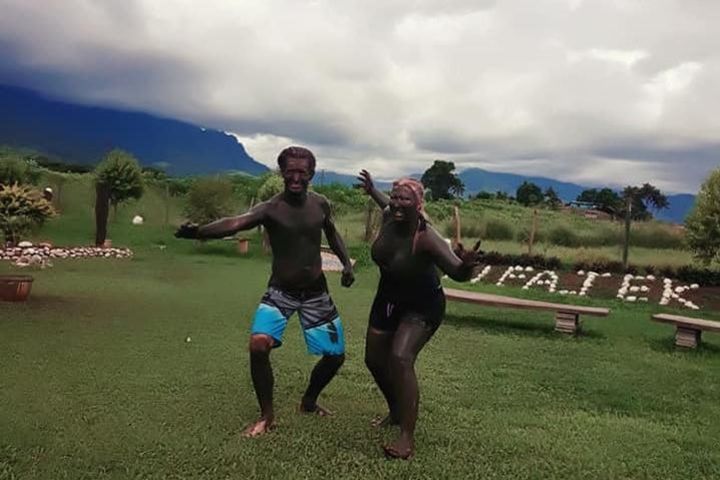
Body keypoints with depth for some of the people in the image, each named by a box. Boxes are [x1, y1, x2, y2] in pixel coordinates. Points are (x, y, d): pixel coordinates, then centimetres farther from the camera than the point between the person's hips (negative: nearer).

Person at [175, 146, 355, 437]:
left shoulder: (320, 204, -5)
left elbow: (331, 232, 16)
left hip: (316, 293, 4)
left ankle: (309, 401, 34)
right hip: (280, 292, -3)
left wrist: (346, 263, 5)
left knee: (336, 355, 5)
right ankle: (266, 415, -2)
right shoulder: (271, 209, -18)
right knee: (259, 345, -25)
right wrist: (198, 232, -56)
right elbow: (236, 223, -38)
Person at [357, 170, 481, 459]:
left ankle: (407, 438, -16)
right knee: (374, 359, 15)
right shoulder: (388, 217, -14)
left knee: (400, 359, -27)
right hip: (388, 300, 8)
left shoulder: (426, 237, -33)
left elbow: (458, 274, -38)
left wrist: (465, 265, -60)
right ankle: (397, 412, 40)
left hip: (422, 307, -7)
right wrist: (372, 191, 24)